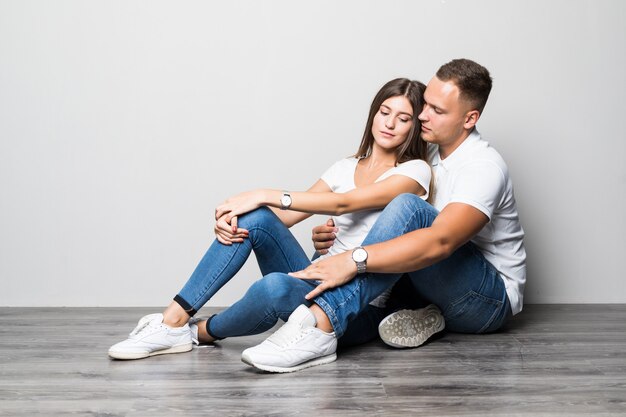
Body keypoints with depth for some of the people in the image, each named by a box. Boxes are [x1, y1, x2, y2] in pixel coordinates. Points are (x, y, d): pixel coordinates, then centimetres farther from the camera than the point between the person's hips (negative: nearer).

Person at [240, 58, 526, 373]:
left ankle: (319, 324, -46)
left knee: (407, 207, -35)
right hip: (438, 287, 8)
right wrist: (335, 236, -8)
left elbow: (440, 241, -35)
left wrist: (355, 261, -43)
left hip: (493, 298, -8)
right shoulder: (427, 153, 7)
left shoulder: (484, 166, -18)